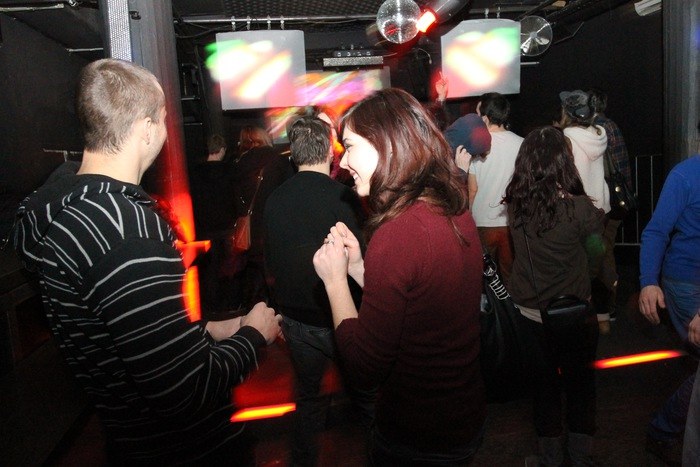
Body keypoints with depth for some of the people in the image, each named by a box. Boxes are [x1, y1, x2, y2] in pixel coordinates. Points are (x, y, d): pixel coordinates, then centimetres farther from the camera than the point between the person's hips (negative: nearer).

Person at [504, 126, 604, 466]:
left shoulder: (514, 205, -12)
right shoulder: (579, 208, -22)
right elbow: (595, 249, -6)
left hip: (530, 314, 3)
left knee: (544, 385, 19)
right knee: (580, 386, 19)